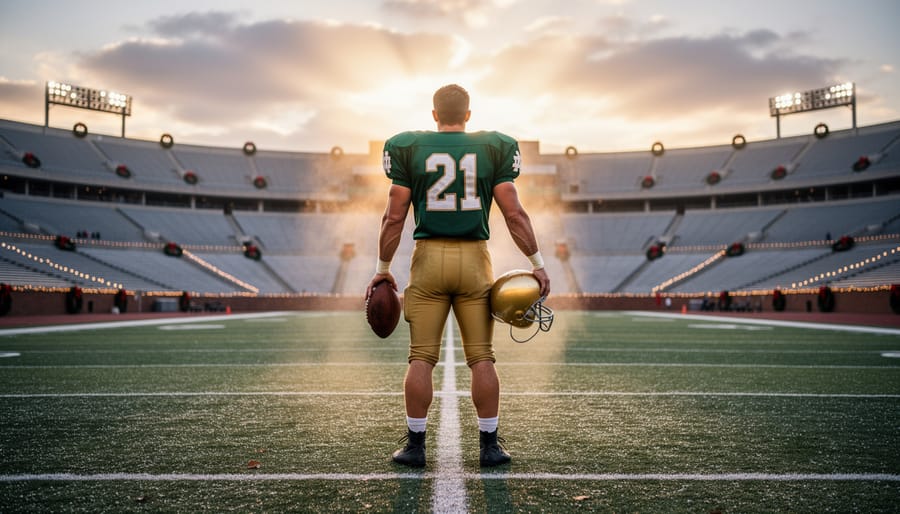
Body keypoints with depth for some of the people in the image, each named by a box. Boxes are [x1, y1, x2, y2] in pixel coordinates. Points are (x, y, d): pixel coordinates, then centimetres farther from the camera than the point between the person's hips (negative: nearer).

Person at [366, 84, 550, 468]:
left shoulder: (409, 149, 3)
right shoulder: (492, 149, 3)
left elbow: (394, 216, -1)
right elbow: (514, 213, -3)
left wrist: (382, 269, 7)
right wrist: (537, 264, 3)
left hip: (428, 257, 0)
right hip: (474, 259, 1)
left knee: (421, 358, 6)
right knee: (482, 358, 7)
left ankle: (415, 445, 12)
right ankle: (490, 446, 13)